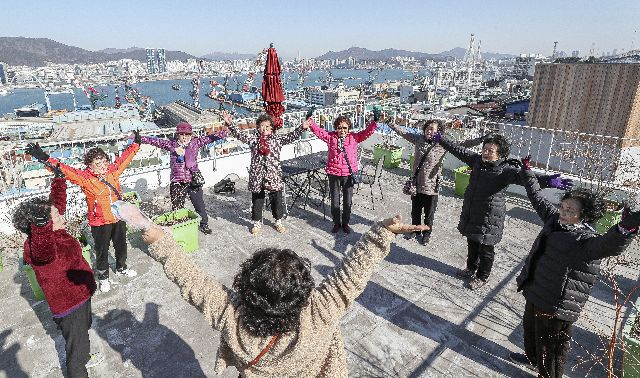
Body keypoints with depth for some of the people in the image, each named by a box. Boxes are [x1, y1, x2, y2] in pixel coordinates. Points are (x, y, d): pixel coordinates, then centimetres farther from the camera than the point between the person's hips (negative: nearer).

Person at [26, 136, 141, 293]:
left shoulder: (113, 170, -4)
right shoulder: (85, 178, -16)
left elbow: (124, 158, 7)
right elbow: (66, 170, -27)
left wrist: (136, 144, 14)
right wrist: (45, 159, -40)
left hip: (119, 219, 4)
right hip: (100, 223, -4)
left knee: (121, 246, 22)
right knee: (102, 251, 12)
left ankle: (121, 268, 47)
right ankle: (103, 278, 34)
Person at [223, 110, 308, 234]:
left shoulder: (277, 139, 2)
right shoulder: (253, 138, 3)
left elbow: (291, 137, -7)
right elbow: (239, 134, -4)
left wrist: (302, 127, -20)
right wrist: (230, 124, -17)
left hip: (274, 175, 0)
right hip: (257, 175, 0)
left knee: (277, 199, 10)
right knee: (257, 200, 12)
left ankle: (278, 221, 31)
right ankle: (257, 223, 30)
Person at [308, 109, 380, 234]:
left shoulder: (354, 137, 1)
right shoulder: (331, 137, 1)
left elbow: (367, 132, -6)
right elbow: (318, 131, -1)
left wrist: (375, 121, -20)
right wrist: (310, 120, -12)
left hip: (349, 174, 0)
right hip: (334, 174, 0)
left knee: (347, 201, 11)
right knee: (335, 201, 11)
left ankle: (345, 223, 30)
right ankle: (336, 223, 29)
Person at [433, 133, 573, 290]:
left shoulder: (506, 170, -20)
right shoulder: (477, 160, -3)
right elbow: (459, 150, 10)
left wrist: (547, 180, -55)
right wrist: (441, 140, 19)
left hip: (489, 219, -6)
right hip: (470, 214, 6)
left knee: (486, 250, 13)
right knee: (472, 244, 25)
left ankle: (482, 277, 35)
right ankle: (471, 269, 48)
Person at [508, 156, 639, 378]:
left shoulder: (587, 241, -24)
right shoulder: (555, 220, -1)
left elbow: (610, 245, -46)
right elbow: (538, 199, 12)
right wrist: (527, 173, 20)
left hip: (557, 306, -9)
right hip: (535, 294, 9)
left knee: (551, 347, 11)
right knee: (530, 328, 32)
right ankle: (532, 358, 58)